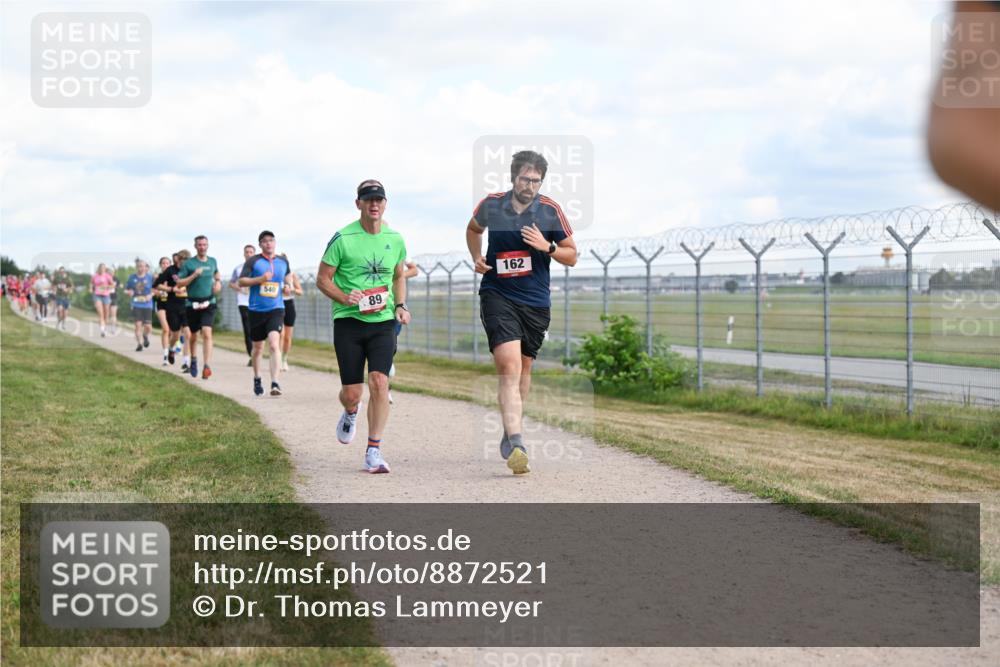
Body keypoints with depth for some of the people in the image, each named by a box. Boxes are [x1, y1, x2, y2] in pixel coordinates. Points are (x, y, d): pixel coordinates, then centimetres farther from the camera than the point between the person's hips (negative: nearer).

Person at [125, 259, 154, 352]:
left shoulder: (150, 277, -1)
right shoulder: (132, 278, 4)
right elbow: (126, 289, 13)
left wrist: (151, 295, -12)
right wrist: (129, 292, -9)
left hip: (147, 305, -1)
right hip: (136, 305, 1)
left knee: (148, 327, -3)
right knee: (138, 325, -8)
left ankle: (145, 336, 31)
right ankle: (139, 343, 4)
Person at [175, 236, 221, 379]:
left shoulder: (212, 261, 8)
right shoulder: (189, 263, -3)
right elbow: (179, 283, -7)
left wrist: (218, 283, 10)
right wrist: (194, 275, -18)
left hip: (208, 303, 1)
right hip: (192, 304, -1)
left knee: (207, 334, -17)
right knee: (193, 336, 12)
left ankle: (207, 366, -23)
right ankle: (193, 361, 38)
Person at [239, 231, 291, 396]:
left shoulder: (283, 261, 10)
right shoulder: (253, 261, 0)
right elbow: (241, 282, -6)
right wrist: (260, 279, -16)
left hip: (276, 309, 0)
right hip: (256, 310, 0)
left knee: (274, 344, -20)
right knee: (258, 348, 12)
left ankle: (275, 383, -26)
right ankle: (257, 380, 35)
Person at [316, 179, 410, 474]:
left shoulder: (395, 239, 7)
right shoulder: (342, 239, -6)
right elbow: (322, 278, 0)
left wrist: (400, 305, 7)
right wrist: (344, 298, -17)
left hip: (383, 321, 2)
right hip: (348, 320, -2)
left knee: (379, 382, -15)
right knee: (351, 392, -2)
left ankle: (373, 452, -7)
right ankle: (350, 414, 38)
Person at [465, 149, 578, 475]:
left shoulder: (550, 211, -4)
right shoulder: (491, 205, -2)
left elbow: (572, 256, 3)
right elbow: (473, 228, 21)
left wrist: (548, 247, -16)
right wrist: (477, 258, 4)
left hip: (536, 301, 2)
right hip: (497, 295, -2)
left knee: (523, 367, 15)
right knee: (508, 365, -19)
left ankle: (510, 431, 37)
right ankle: (516, 444, -28)